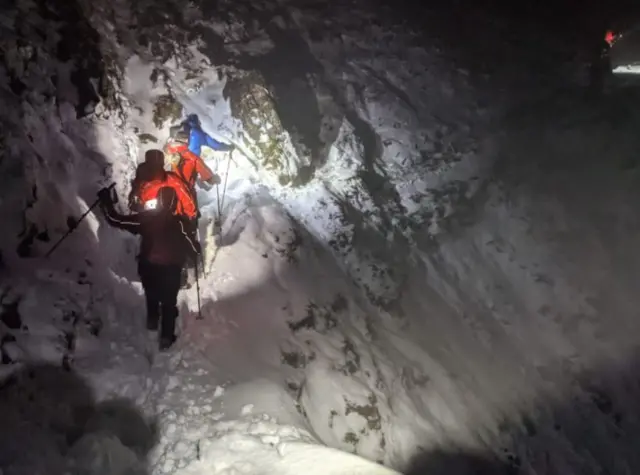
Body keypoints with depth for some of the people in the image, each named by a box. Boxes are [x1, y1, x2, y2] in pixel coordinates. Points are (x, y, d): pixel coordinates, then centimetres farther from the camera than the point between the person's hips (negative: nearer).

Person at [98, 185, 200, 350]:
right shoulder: (178, 221, -18)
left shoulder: (145, 217, -10)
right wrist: (196, 252, 9)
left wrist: (106, 201, 5)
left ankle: (152, 321, 50)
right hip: (170, 270, -3)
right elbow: (192, 247, -15)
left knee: (151, 295, 31)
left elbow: (116, 220, -6)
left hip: (148, 267, 3)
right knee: (169, 303, 13)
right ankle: (166, 337, 13)